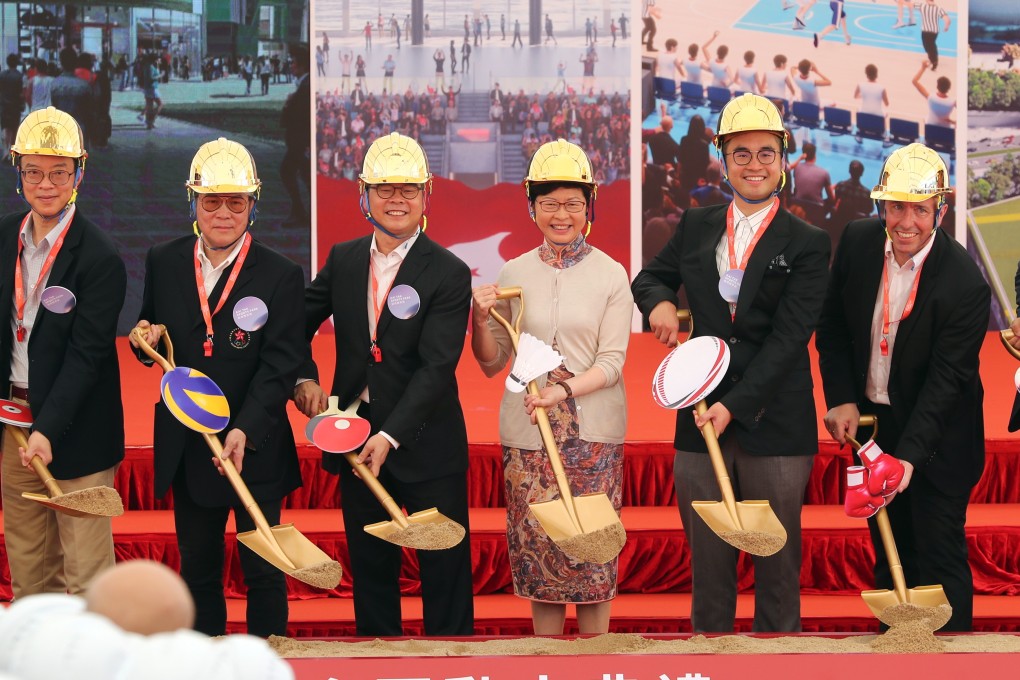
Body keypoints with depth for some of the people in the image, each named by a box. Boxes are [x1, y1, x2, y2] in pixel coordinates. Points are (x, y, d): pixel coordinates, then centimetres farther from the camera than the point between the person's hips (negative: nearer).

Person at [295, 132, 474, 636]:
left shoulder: (449, 274, -11)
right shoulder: (343, 259, 5)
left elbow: (436, 367, -18)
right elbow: (299, 323, 15)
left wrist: (391, 435, -27)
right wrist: (304, 379, -4)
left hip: (425, 443, -4)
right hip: (356, 439, 5)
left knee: (444, 569, 3)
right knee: (369, 569, 13)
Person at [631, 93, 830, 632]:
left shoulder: (807, 244, -3)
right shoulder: (696, 227, 9)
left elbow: (788, 338, -10)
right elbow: (649, 277, 24)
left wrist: (735, 404, -19)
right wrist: (658, 301, 0)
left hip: (774, 424, -3)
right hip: (700, 420, 3)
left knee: (778, 567, 6)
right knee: (708, 566, 9)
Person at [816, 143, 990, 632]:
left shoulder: (965, 283, -25)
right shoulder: (857, 242, -9)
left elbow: (947, 378, -24)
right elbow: (832, 325, 3)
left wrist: (909, 454, -31)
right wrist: (841, 399, -8)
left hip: (935, 440, -5)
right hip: (872, 425, 5)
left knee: (939, 560, -1)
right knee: (890, 556, 18)